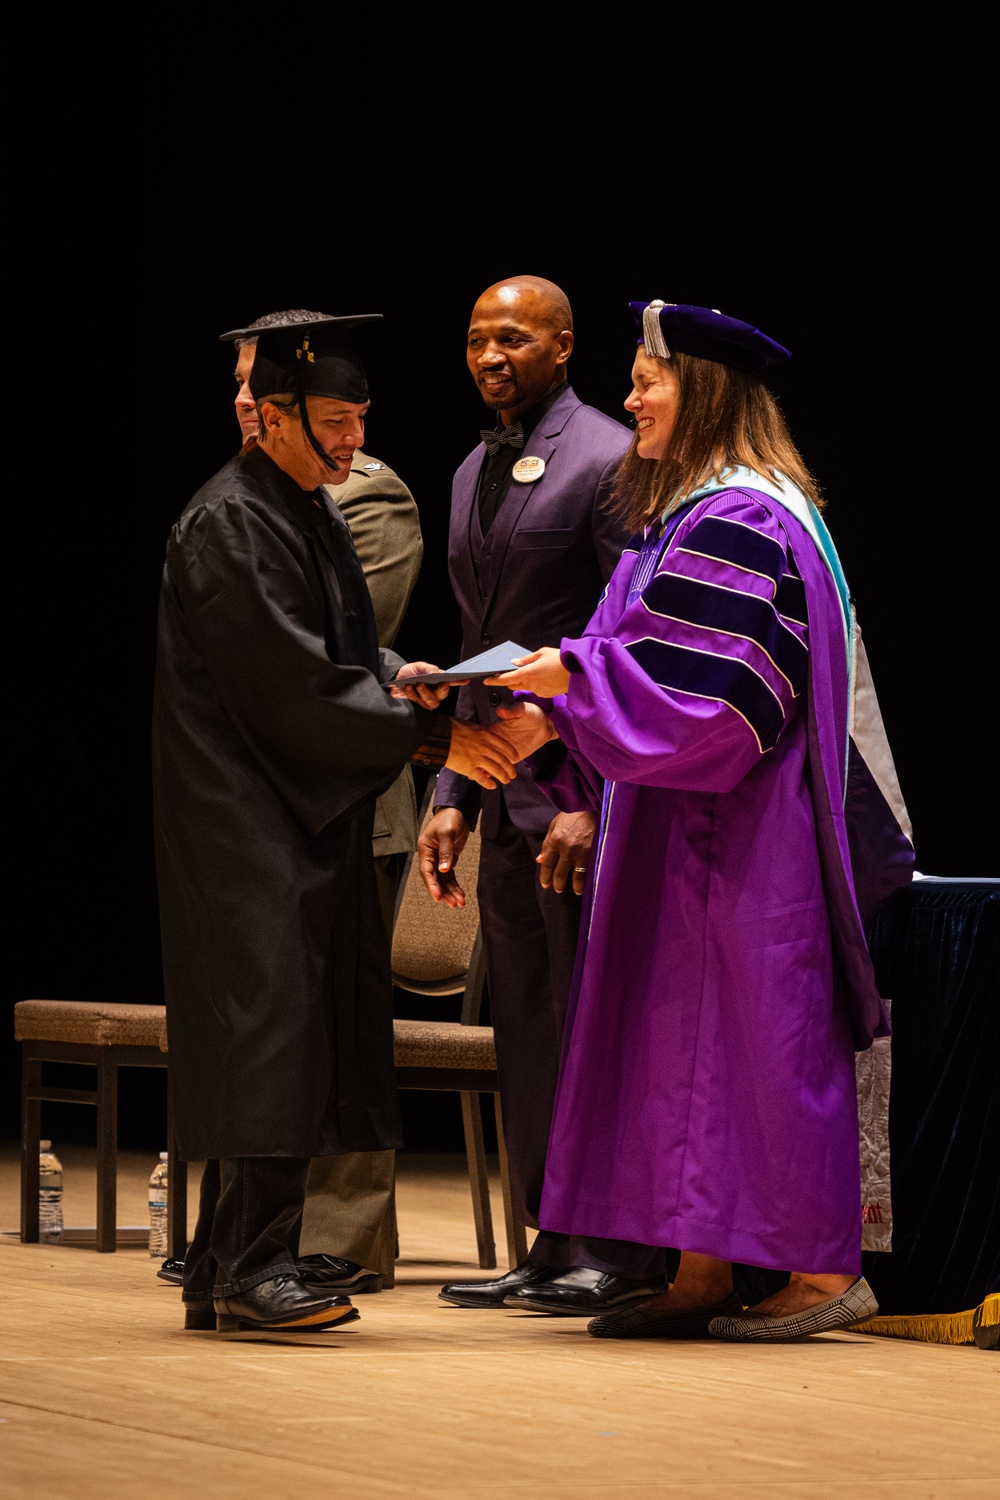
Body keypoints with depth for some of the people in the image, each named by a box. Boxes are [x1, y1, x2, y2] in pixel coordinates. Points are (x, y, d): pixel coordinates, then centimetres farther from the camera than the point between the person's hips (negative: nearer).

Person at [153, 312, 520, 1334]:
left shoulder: (313, 514, 15)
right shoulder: (229, 525, -15)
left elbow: (340, 646, 20)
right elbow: (294, 680, -21)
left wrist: (394, 676, -3)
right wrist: (428, 737, -21)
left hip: (301, 814, 10)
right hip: (240, 818, -10)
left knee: (283, 1039, 9)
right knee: (270, 1019, -13)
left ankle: (224, 1270, 13)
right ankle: (251, 1264, -11)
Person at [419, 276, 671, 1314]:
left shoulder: (606, 461, -9)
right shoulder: (473, 475, 18)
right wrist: (452, 793, 15)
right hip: (507, 794, 8)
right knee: (526, 1026, 9)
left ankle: (621, 1255, 0)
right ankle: (555, 1250, 16)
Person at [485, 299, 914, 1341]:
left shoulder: (740, 521, -15)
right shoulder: (683, 514, 16)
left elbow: (712, 685, -23)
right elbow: (643, 668, 17)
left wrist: (575, 674, -20)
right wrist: (553, 720, 2)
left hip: (746, 831, -10)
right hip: (678, 827, 10)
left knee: (763, 1037, -6)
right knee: (683, 1046, 8)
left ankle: (823, 1270, -1)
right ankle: (702, 1274, 11)